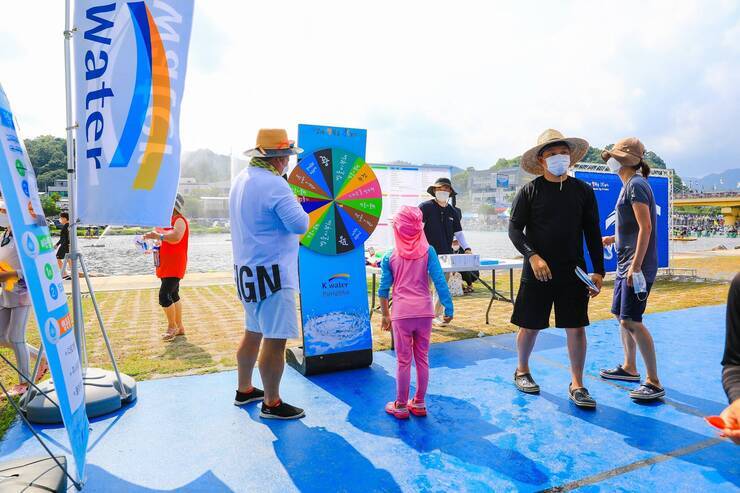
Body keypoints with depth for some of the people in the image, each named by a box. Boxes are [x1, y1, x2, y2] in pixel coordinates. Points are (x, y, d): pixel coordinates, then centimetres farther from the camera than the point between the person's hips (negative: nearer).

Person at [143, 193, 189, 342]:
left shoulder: (180, 220, -12)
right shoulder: (170, 220, 18)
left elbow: (175, 237, -29)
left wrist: (158, 236, -24)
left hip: (174, 266, -10)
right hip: (166, 265, 10)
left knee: (164, 296, -13)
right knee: (173, 296, 13)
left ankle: (172, 326, 3)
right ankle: (179, 327, 21)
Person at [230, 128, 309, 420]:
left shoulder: (242, 179, 11)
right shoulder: (274, 184, -19)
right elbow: (300, 224, -19)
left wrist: (290, 203, 12)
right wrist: (297, 206, 0)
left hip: (247, 270, 10)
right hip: (271, 274, -10)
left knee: (253, 333, 20)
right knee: (275, 340, -1)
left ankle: (244, 390, 34)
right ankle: (272, 404, 11)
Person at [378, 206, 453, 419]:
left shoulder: (390, 256, -1)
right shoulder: (428, 251, -2)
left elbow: (383, 289, 2)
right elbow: (439, 281, -7)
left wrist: (385, 314, 13)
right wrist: (448, 308, -2)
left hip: (401, 313, -1)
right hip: (424, 311, 1)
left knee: (404, 360, 8)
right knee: (422, 358, 13)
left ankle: (401, 406, 19)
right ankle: (419, 403, 25)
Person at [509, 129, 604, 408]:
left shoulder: (583, 191, 5)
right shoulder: (530, 191, -2)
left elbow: (592, 233, 8)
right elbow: (514, 229, -4)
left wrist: (598, 270, 3)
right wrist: (532, 256, -19)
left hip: (573, 271, 2)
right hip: (537, 271, -2)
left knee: (576, 327, 2)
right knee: (530, 325, 7)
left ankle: (576, 385, 16)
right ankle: (522, 371, 31)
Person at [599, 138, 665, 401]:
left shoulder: (636, 185, -13)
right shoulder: (628, 185, 16)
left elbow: (646, 227, -21)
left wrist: (636, 266, -25)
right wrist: (613, 239, 22)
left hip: (637, 265, -11)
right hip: (625, 263, 11)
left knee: (631, 321, -11)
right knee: (620, 315, 17)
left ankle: (654, 383, -1)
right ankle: (629, 368, 32)